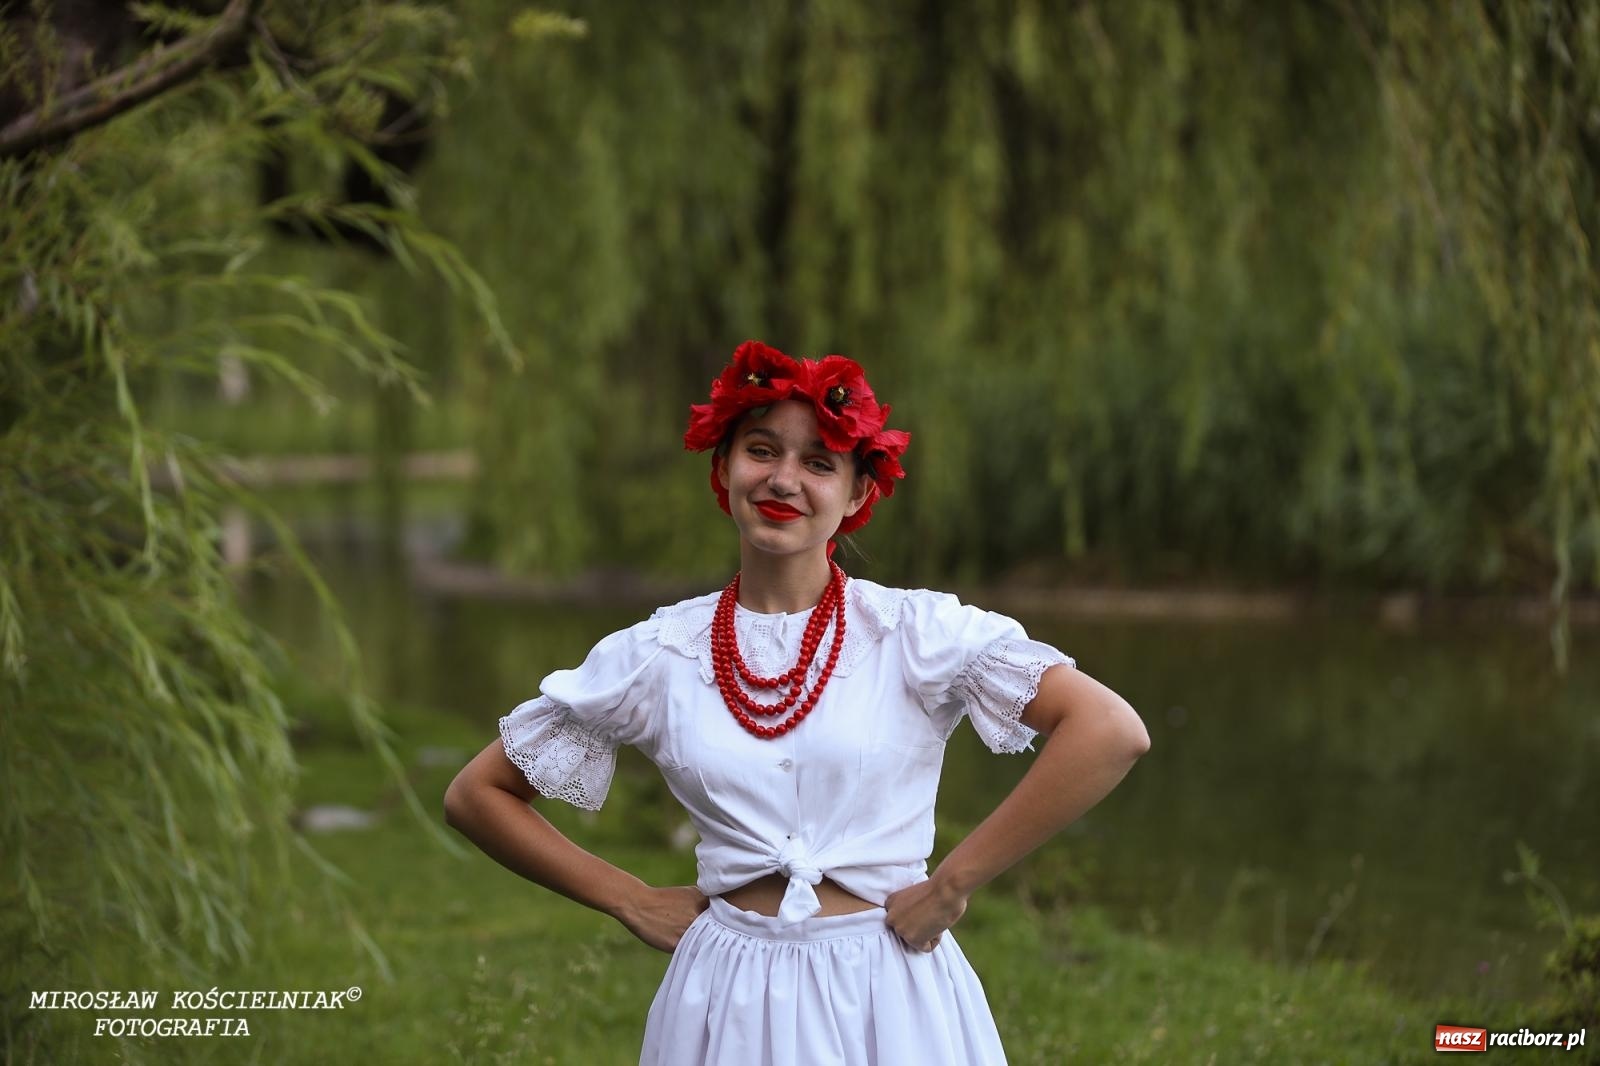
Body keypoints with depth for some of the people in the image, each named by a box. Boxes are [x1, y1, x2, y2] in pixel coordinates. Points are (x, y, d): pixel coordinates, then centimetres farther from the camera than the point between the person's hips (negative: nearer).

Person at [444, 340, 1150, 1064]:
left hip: (890, 999, -2)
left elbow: (1112, 732, -18)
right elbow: (476, 795, 9)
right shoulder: (657, 656, 0)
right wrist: (629, 900, 1)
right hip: (728, 1001, 2)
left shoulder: (916, 631, -7)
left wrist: (953, 882, -17)